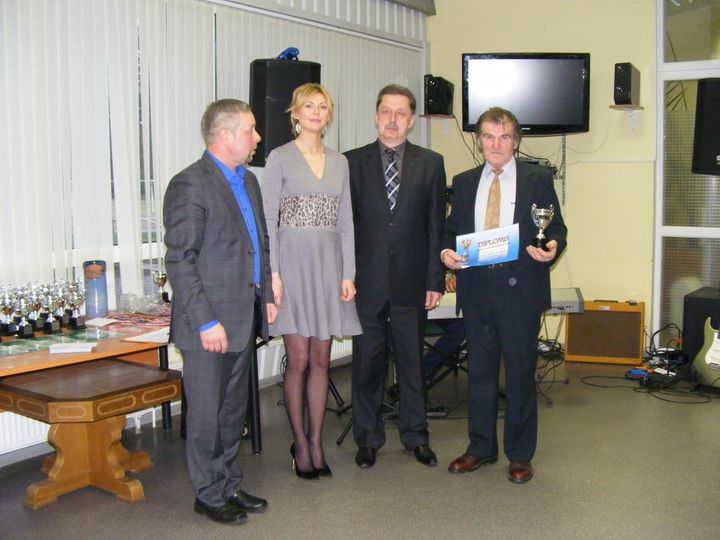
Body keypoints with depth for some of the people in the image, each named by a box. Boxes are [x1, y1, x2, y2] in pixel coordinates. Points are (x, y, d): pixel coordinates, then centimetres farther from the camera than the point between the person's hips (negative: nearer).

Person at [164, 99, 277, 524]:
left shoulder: (248, 180, 13)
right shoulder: (190, 185, -14)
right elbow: (179, 261, -17)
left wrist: (266, 296, 13)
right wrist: (206, 321, -19)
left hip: (244, 318, 8)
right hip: (211, 322, -8)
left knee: (234, 409, 18)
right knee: (207, 413, 6)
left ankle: (230, 485, 33)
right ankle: (209, 494, 22)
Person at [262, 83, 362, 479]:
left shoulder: (339, 162, 12)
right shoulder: (280, 158, 0)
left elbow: (345, 220, 11)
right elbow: (268, 219, -4)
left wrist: (348, 273, 4)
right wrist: (272, 273, -13)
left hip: (329, 263, 4)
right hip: (294, 261, -4)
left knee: (321, 360, 7)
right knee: (299, 360, -1)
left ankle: (316, 442, 18)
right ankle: (300, 443, 14)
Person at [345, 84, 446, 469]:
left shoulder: (430, 163, 5)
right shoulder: (352, 162, 3)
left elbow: (436, 226, 3)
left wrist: (435, 280, -2)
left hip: (411, 282, 1)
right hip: (366, 282, 0)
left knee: (412, 361, 11)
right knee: (367, 362, 8)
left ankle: (415, 436, 27)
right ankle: (368, 438, 24)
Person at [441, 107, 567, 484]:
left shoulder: (538, 179, 3)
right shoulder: (464, 182, 12)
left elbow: (557, 227, 4)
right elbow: (452, 229, 14)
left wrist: (552, 247, -19)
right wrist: (446, 251, -7)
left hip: (521, 289, -3)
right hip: (477, 289, 3)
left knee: (520, 372, 5)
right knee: (479, 371, 11)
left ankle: (520, 455, 20)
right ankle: (481, 448, 25)